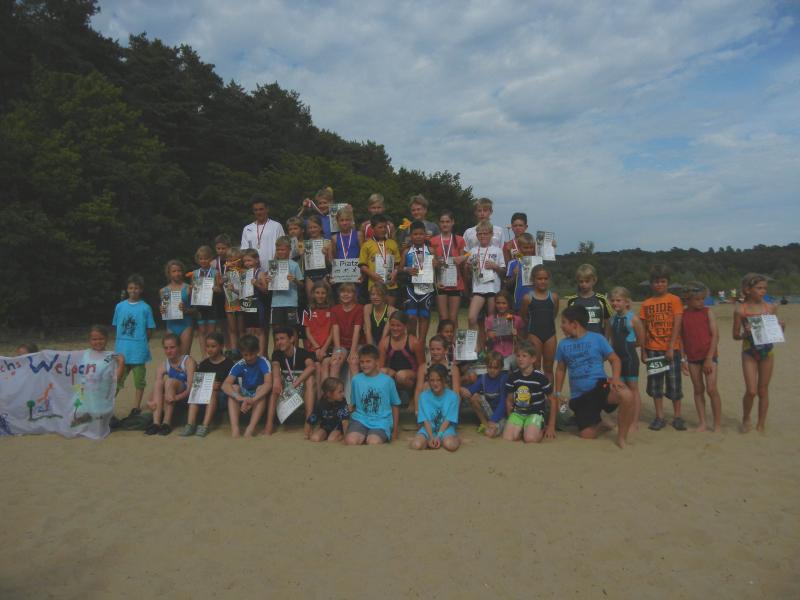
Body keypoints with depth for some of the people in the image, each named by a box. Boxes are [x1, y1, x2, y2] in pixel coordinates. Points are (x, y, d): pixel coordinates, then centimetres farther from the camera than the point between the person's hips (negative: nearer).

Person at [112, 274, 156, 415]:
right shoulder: (120, 306, 5)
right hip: (121, 350, 2)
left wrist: (142, 343, 0)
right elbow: (116, 326, 10)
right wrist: (119, 343, 3)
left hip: (139, 350, -2)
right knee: (116, 378, 5)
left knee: (139, 380, 7)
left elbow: (149, 330, 1)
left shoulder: (145, 308, -2)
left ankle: (136, 407, 18)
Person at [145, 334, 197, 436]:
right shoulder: (164, 364, 2)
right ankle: (156, 422, -28)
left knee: (170, 381, -28)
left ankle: (167, 422, -28)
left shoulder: (188, 361, -12)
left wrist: (176, 397, -40)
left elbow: (191, 388, -22)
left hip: (185, 396, -5)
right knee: (159, 382, -22)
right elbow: (157, 387, -11)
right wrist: (153, 401, -32)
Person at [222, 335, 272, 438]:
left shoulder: (263, 362, -16)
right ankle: (234, 427, -38)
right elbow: (225, 384, -23)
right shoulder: (239, 365, -10)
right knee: (234, 388, -25)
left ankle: (251, 428, -40)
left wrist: (253, 400, -45)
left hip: (258, 398, -2)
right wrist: (240, 398, -43)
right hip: (244, 395, 2)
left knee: (262, 388, -32)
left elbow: (268, 383, -31)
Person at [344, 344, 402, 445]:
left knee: (373, 443, -30)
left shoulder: (387, 380, 1)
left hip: (381, 422, -1)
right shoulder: (356, 380, 5)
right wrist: (348, 424, 5)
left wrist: (395, 431, 11)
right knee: (350, 441, -27)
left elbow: (395, 405, 9)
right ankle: (364, 436, 3)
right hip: (360, 419, 2)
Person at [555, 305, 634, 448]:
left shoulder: (597, 339, -1)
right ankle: (601, 423, 33)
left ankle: (622, 435, -12)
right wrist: (557, 393, 17)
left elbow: (615, 359, 2)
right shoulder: (563, 344, 8)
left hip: (600, 385, -3)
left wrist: (615, 377, -17)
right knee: (587, 434, -3)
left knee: (627, 396, -34)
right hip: (579, 396, 3)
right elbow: (560, 369, 18)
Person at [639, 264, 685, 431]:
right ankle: (659, 417, 16)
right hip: (652, 350, 3)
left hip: (671, 349, -3)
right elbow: (643, 329, 7)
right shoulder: (646, 304, 6)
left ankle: (677, 417, 16)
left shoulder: (674, 300, -2)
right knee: (655, 383, 6)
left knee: (674, 383, 3)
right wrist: (643, 351, 3)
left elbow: (677, 326, -8)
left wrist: (671, 348, -15)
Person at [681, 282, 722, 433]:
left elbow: (715, 335, -5)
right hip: (692, 357, 2)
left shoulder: (708, 312, -2)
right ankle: (702, 423, 16)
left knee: (711, 389, -7)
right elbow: (680, 338, 7)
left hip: (708, 355, -2)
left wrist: (709, 358, -11)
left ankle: (718, 424, 5)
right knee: (698, 390, 8)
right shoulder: (682, 314, 3)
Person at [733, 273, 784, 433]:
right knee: (751, 390, -7)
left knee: (763, 390, 9)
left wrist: (781, 327, -10)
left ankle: (761, 424, 22)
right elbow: (735, 335, -1)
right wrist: (745, 333, -21)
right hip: (749, 352, -3)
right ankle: (746, 419, 17)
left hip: (767, 351, 3)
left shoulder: (771, 308, 1)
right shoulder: (740, 310, -6)